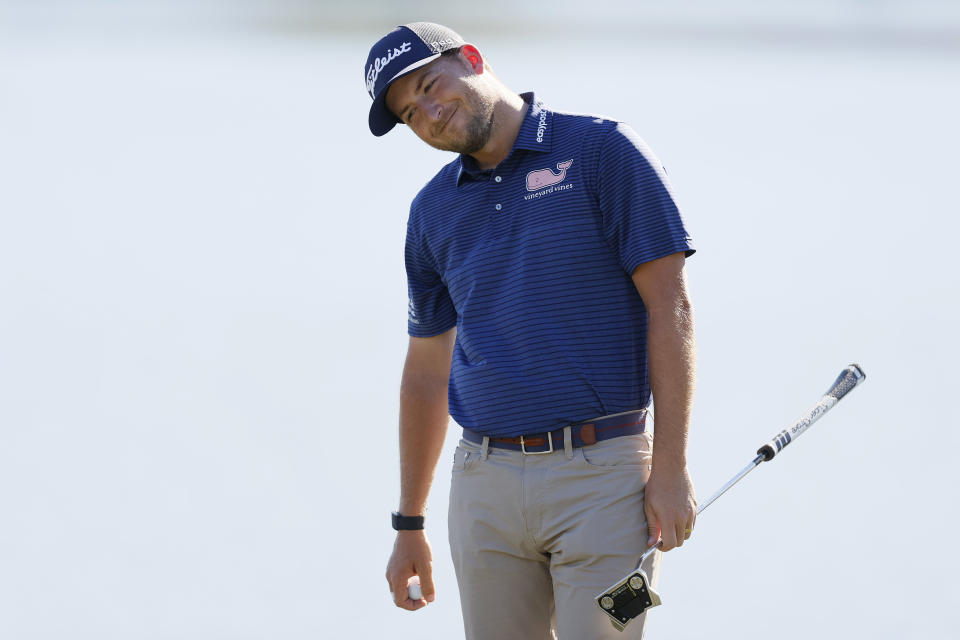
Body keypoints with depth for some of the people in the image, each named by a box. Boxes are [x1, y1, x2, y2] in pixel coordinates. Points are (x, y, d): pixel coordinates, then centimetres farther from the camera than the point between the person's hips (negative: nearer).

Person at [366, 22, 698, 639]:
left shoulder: (602, 151, -3)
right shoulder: (433, 211, 13)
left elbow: (669, 306, -7)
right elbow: (427, 373, 20)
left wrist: (671, 469, -13)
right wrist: (409, 526, 19)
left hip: (601, 474, -5)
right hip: (486, 487, 5)